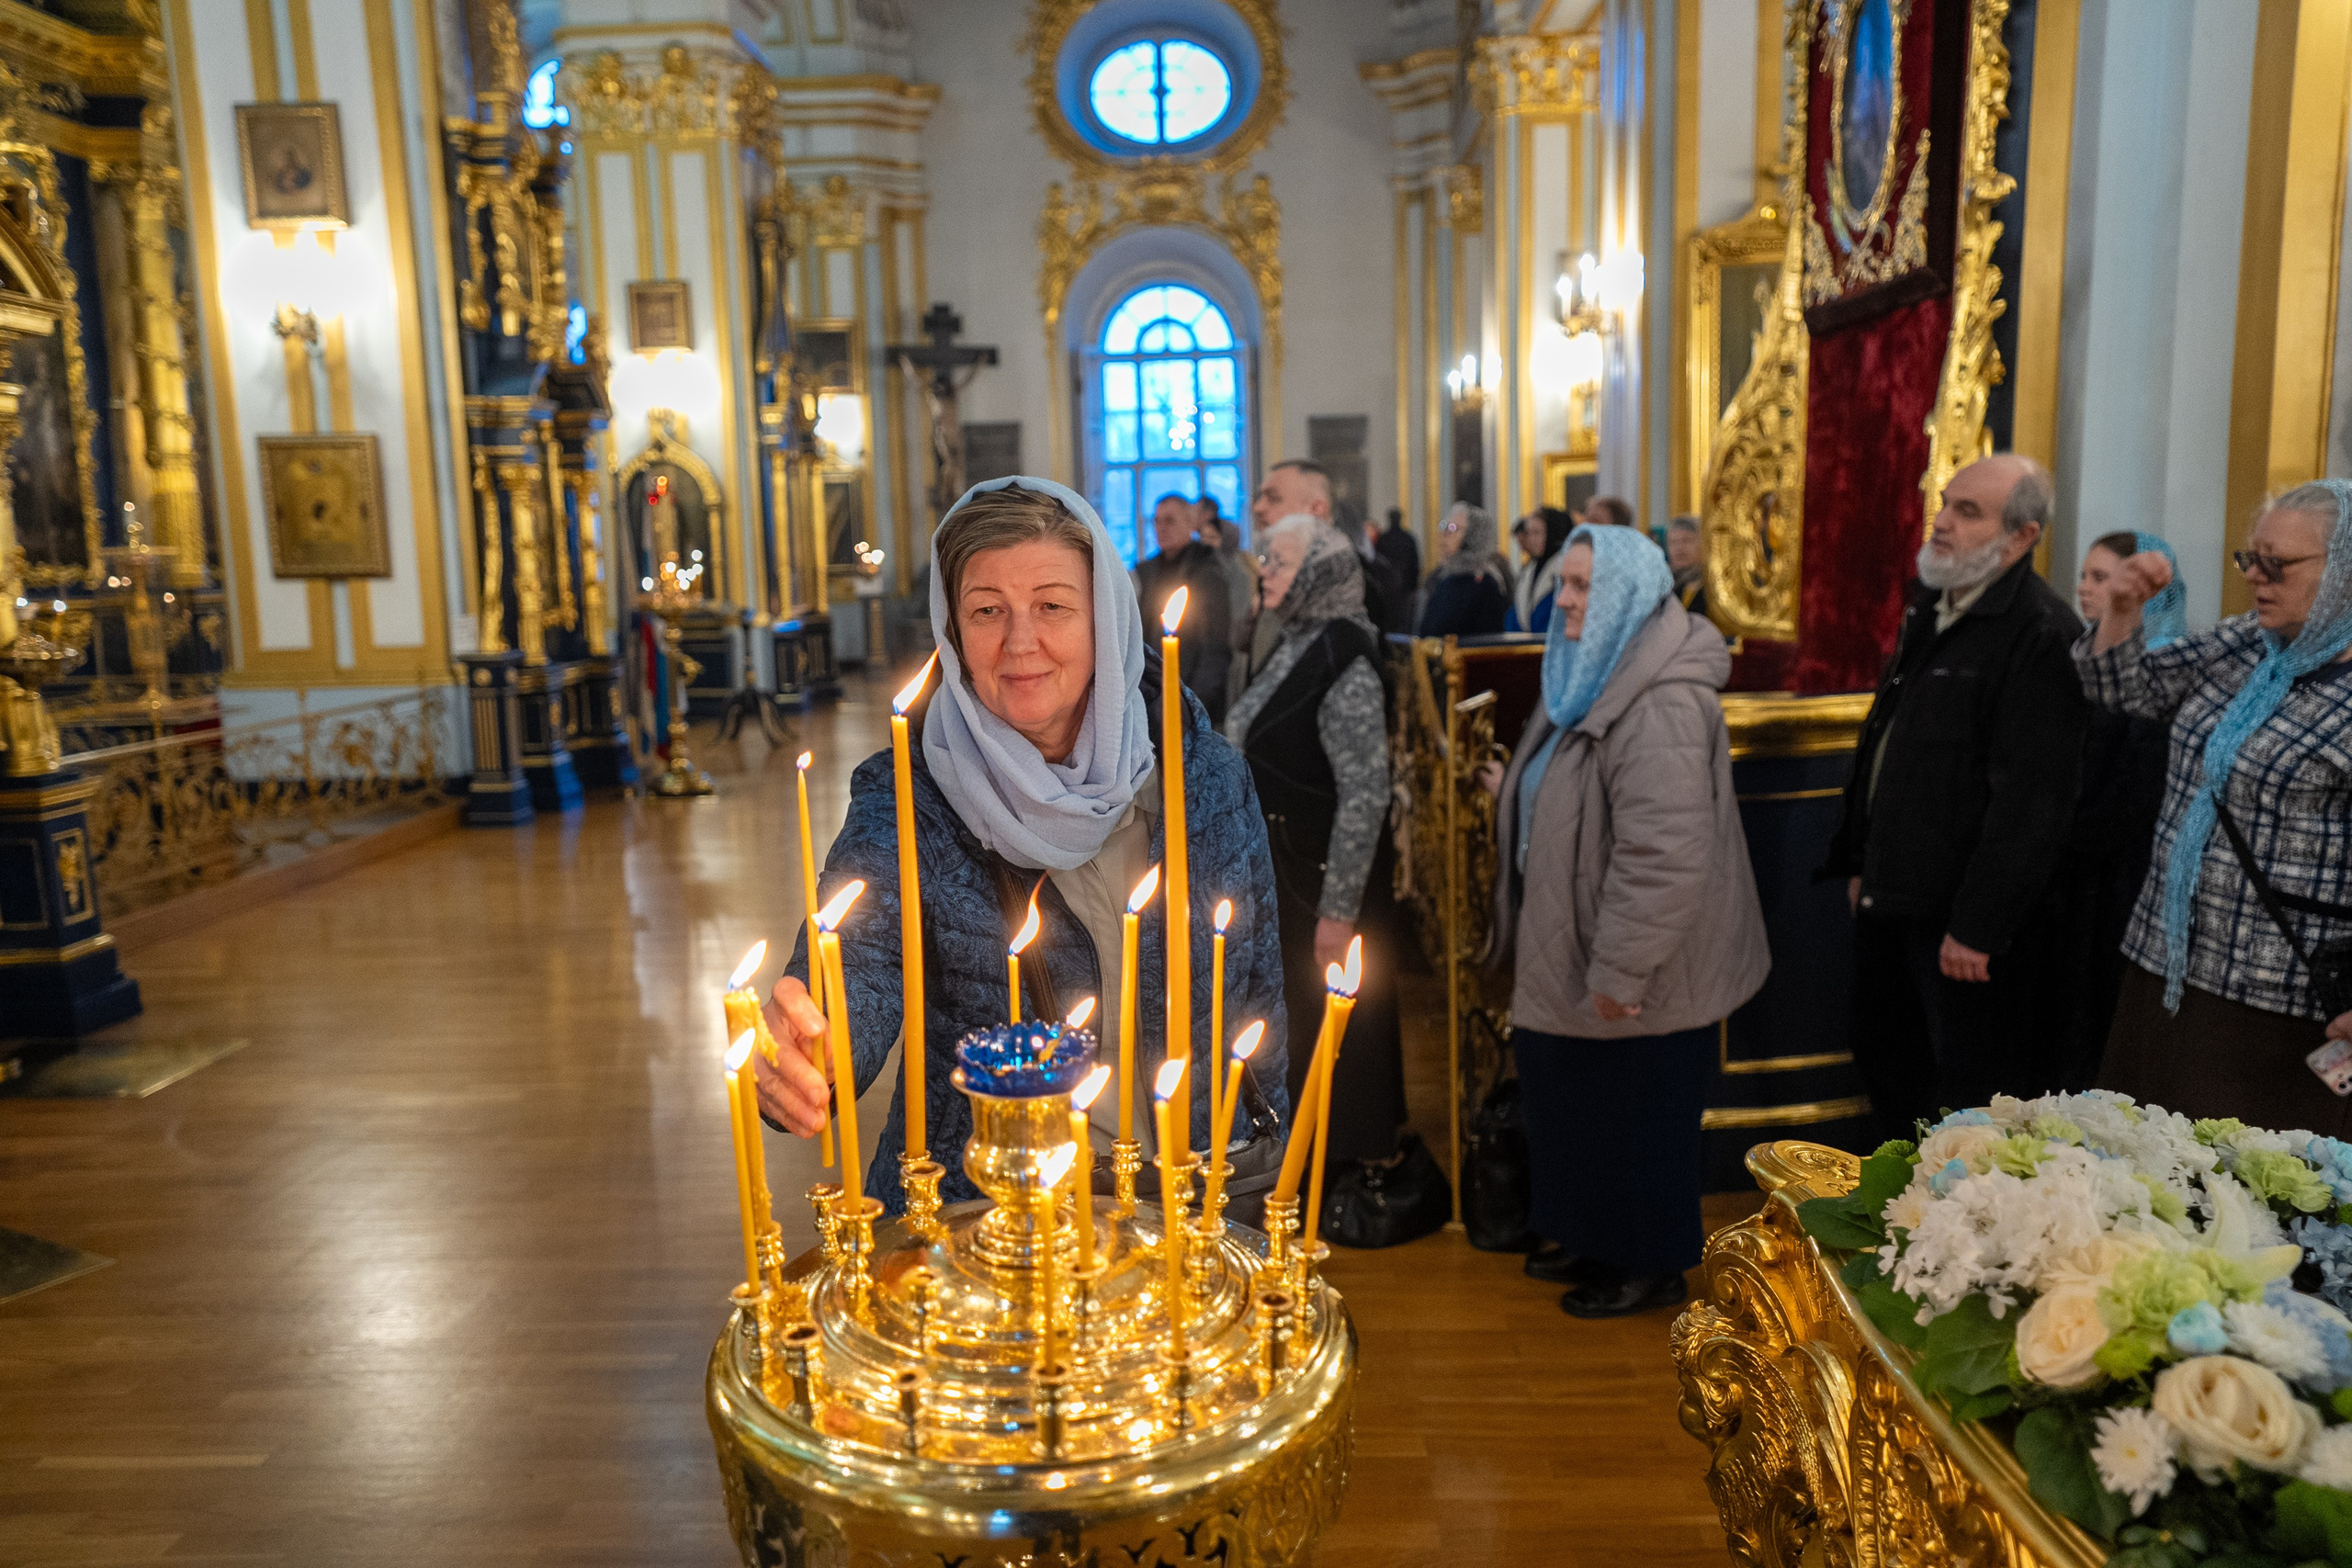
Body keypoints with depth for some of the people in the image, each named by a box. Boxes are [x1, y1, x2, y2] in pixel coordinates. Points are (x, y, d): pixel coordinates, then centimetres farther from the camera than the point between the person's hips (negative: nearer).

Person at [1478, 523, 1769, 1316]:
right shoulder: (1593, 677, 9)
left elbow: (1663, 855, -30)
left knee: (1635, 1114, 7)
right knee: (1576, 1100, 21)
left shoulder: (1662, 707, -26)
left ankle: (1650, 1267, 27)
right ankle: (1594, 1240, 40)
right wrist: (1516, 792, 12)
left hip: (1641, 980, -10)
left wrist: (1620, 970, -27)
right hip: (1573, 959, 10)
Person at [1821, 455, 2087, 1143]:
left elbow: (2029, 798, -22)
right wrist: (1859, 859, 17)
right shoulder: (1929, 607, 12)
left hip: (1963, 915, -9)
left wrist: (1978, 926, -21)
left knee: (1974, 1094, 5)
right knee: (1887, 1068, 21)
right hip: (1893, 898, 9)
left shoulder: (2041, 634, -18)